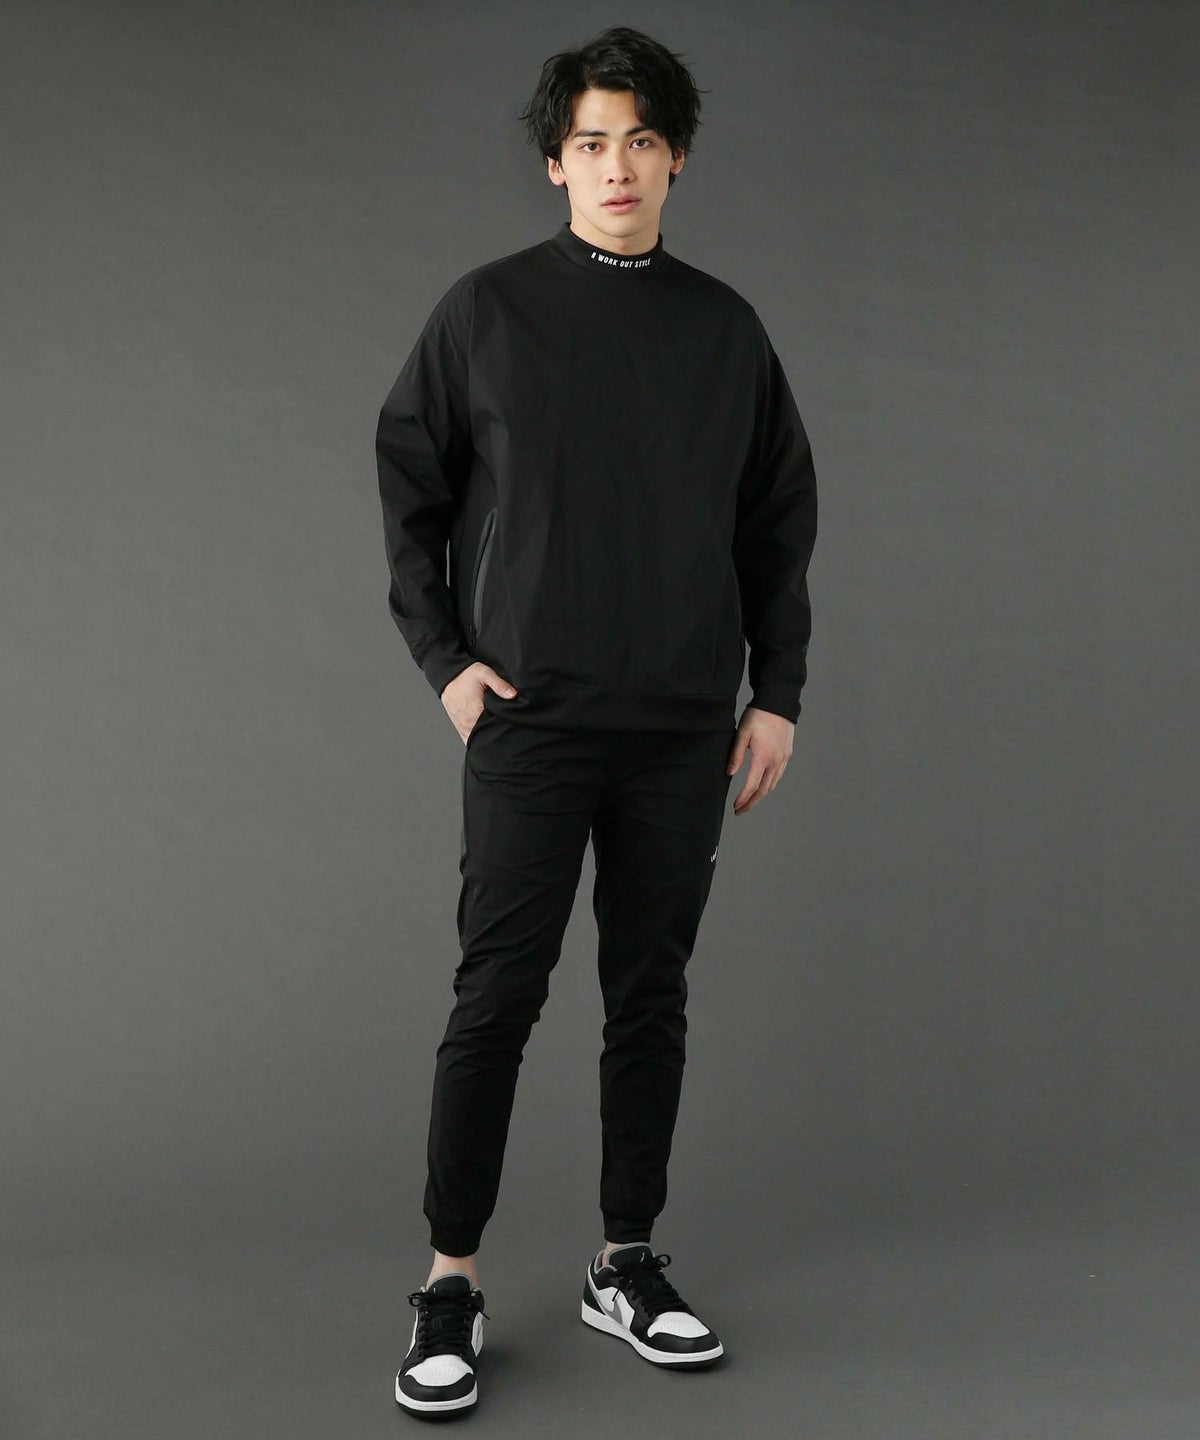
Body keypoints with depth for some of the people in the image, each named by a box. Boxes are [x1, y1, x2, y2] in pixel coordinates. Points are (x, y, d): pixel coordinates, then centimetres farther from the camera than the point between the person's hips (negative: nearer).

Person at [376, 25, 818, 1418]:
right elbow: (411, 493, 5)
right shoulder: (486, 311, 1)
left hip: (684, 729, 3)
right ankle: (450, 1281, 10)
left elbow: (780, 520, 11)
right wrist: (445, 659, -3)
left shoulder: (725, 328, 8)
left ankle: (628, 1262, 23)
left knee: (652, 993, 9)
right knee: (497, 995, -2)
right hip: (529, 721, -3)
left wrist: (778, 693, 6)